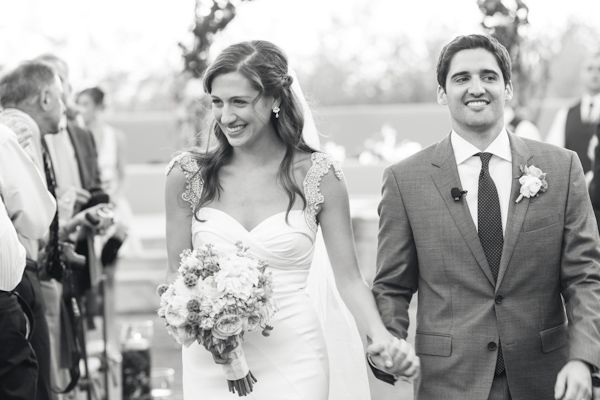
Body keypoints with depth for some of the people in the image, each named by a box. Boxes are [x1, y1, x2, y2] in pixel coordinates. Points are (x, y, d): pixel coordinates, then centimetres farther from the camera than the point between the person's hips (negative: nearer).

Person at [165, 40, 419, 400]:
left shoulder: (318, 175, -3)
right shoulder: (188, 174, 0)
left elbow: (348, 277, 0)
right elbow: (177, 273, 8)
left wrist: (381, 336, -16)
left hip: (292, 363, -1)